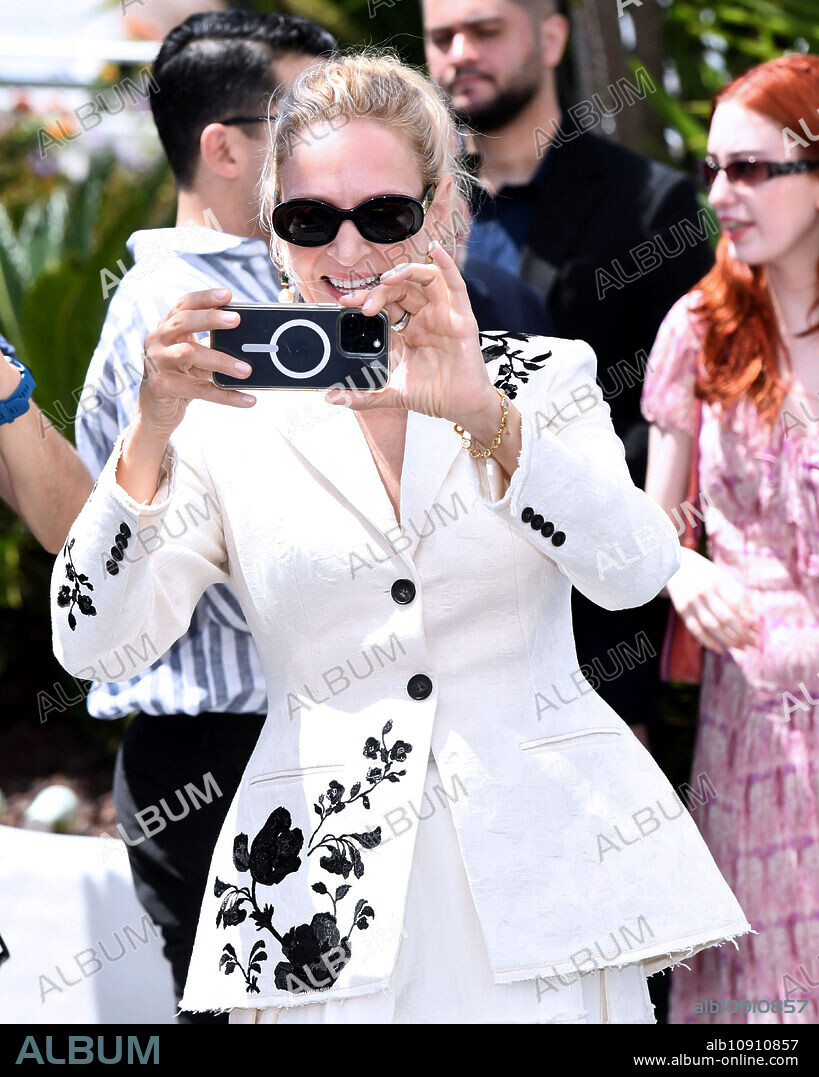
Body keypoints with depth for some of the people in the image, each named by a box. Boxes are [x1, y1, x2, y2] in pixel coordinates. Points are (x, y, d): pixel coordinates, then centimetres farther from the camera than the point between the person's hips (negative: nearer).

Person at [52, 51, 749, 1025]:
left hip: (544, 875, 1)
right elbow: (92, 641, -4)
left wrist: (485, 418, -24)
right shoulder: (227, 422, 5)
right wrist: (151, 434, -19)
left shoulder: (543, 377, 7)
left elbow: (635, 572, -9)